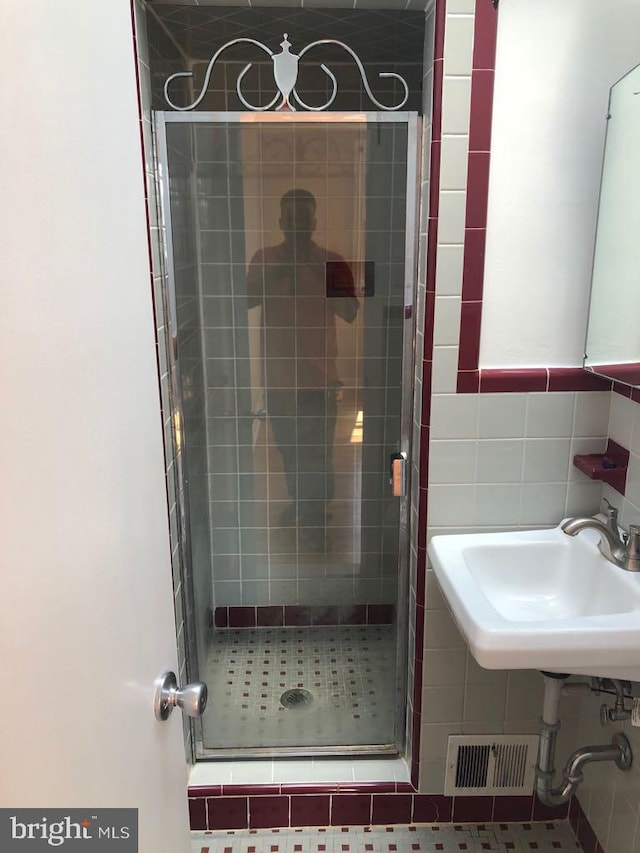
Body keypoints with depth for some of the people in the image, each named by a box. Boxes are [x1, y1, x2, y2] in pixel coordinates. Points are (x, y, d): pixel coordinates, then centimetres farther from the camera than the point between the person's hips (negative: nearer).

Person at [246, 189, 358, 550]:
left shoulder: (332, 262, -2)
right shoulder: (265, 258, 4)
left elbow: (350, 312, -11)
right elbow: (246, 299, -8)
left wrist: (320, 270, -20)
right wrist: (278, 271, -19)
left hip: (319, 376, -3)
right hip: (279, 375, 3)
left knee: (317, 452, -1)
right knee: (289, 448, 17)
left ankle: (315, 519, 15)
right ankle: (300, 502, 39)